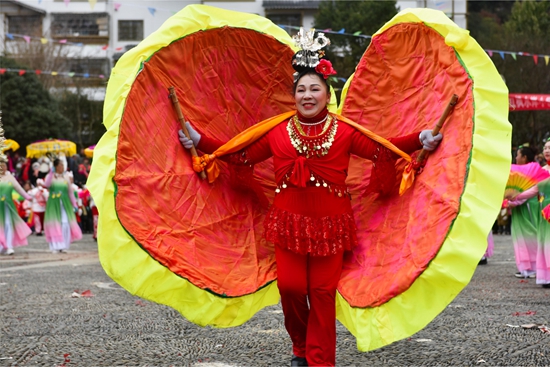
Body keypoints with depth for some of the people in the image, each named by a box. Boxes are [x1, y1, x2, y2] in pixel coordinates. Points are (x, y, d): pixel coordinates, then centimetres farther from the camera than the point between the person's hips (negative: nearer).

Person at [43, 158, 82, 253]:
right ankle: (55, 246, 2)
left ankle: (63, 246, 1)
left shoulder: (66, 176, 11)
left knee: (65, 224, -8)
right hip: (53, 203, -1)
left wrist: (74, 204, 9)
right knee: (54, 224, -3)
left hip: (65, 203, 2)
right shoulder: (51, 176, 4)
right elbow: (46, 184, -18)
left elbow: (70, 191, 12)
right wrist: (51, 173, -24)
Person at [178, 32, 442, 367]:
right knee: (290, 286, -5)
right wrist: (199, 141, 5)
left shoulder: (345, 132, 3)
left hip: (330, 223, -1)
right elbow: (240, 155, 10)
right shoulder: (278, 133, 7)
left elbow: (384, 151, -3)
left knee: (323, 292, 1)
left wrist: (420, 140, -16)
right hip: (289, 222, 1)